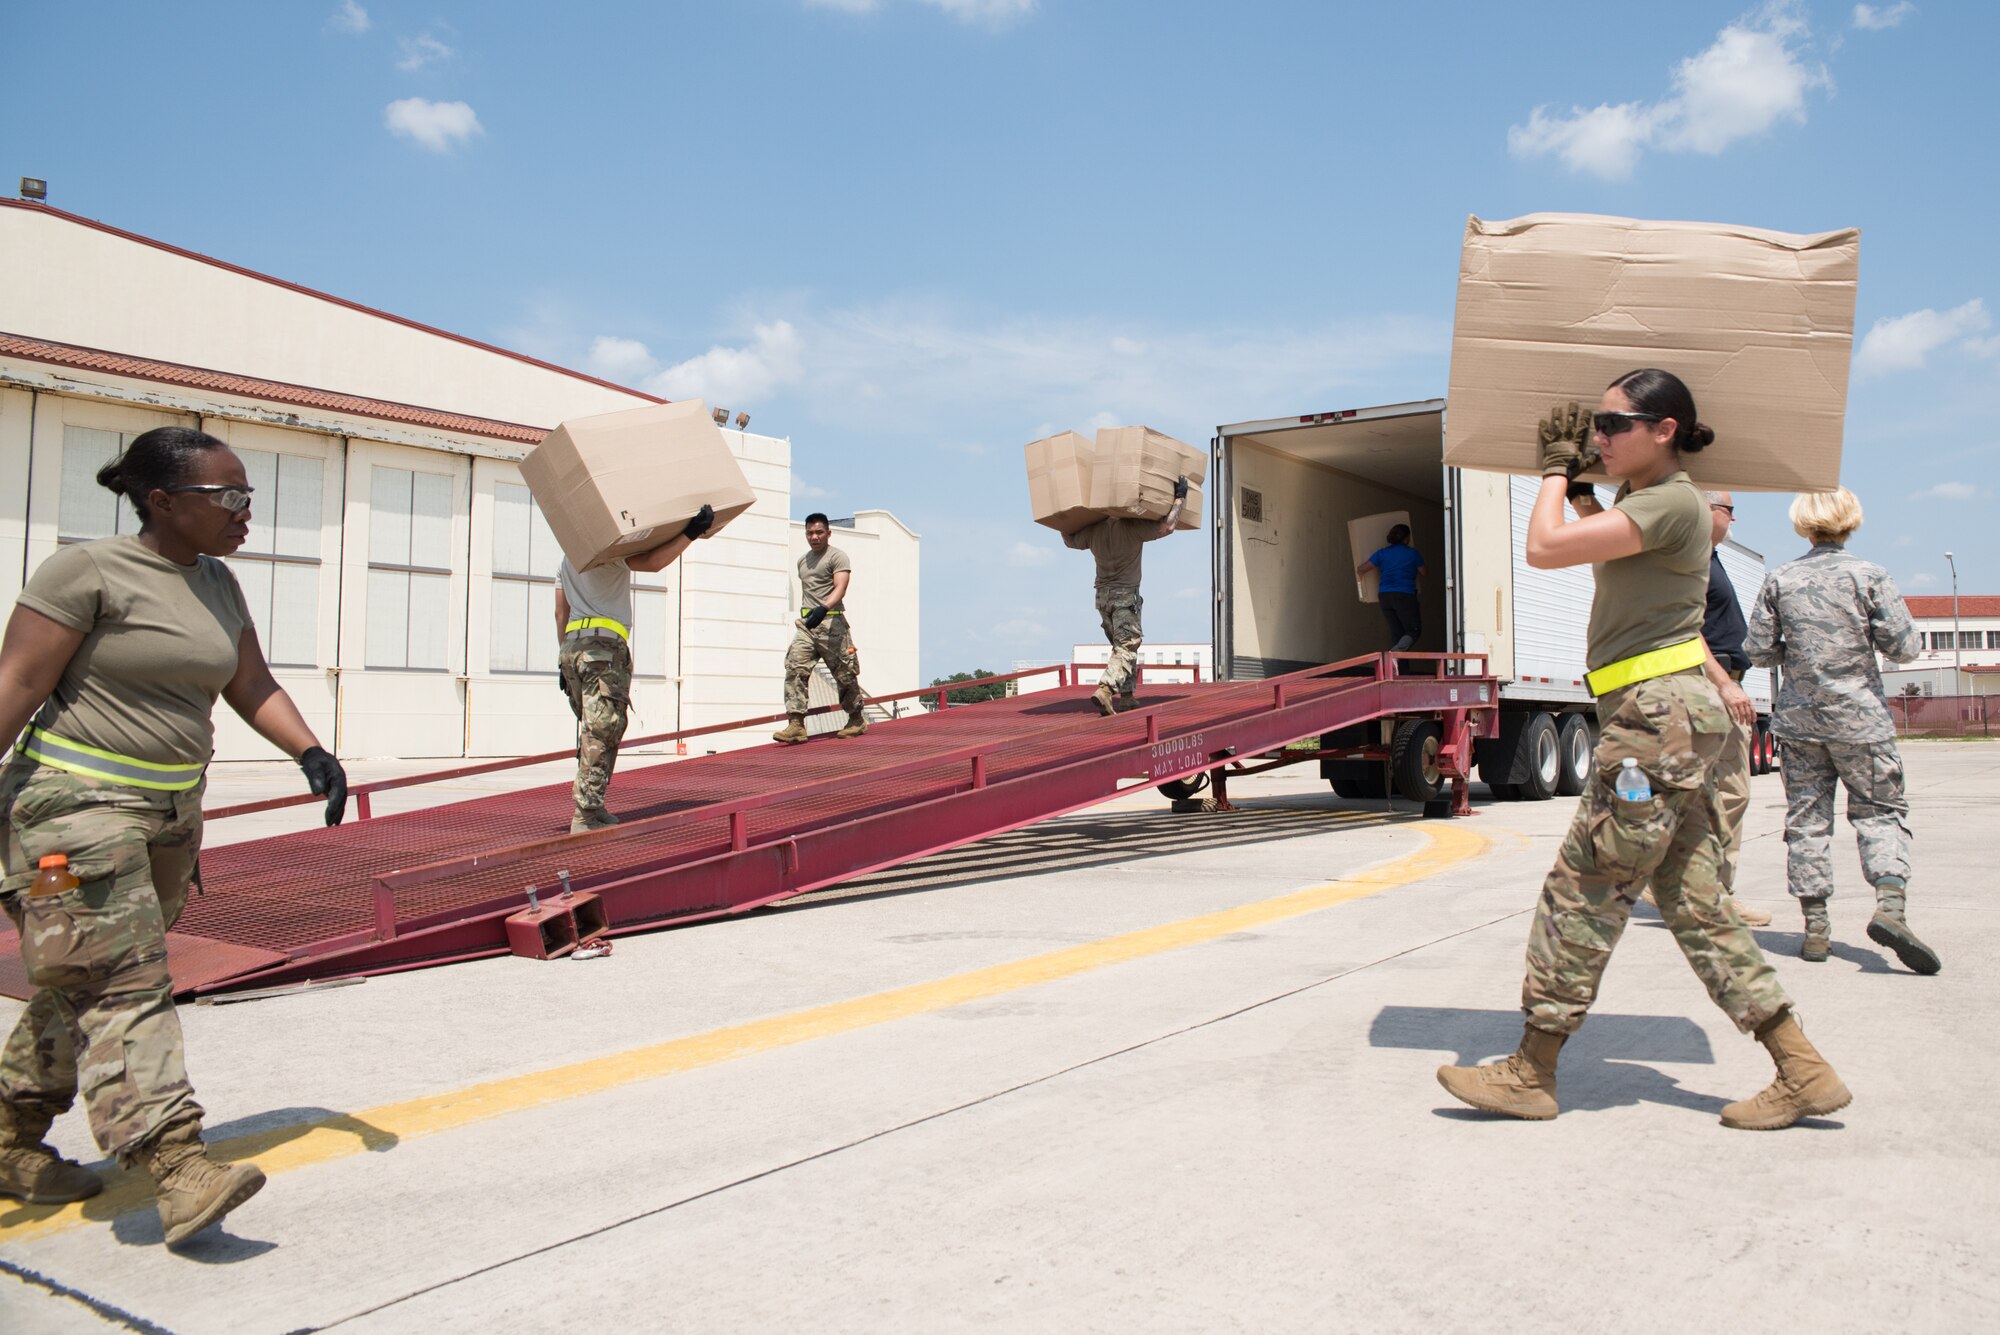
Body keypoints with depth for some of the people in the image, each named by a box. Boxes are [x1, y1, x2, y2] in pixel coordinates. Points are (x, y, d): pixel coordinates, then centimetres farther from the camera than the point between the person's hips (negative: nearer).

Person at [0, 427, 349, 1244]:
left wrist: (311, 754, -2)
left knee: (83, 989, 14)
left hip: (171, 810, 8)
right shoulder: (87, 572, -11)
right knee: (124, 983, -12)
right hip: (78, 802, -7)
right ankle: (177, 1164, -16)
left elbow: (253, 689, 12)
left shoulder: (215, 584, 11)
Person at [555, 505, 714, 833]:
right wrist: (691, 533, -17)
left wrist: (564, 658, 23)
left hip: (571, 646, 9)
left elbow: (561, 613, 21)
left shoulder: (566, 559, 22)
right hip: (605, 646, -9)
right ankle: (586, 815, -14)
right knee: (602, 732, -10)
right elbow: (652, 562, -20)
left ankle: (593, 808, 14)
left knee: (594, 732, 14)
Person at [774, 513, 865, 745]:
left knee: (844, 673, 3)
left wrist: (823, 608, -34)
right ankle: (796, 723, -17)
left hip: (831, 623, -6)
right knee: (794, 668, -12)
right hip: (806, 623, 6)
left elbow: (840, 588, -18)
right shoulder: (802, 561, 20)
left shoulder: (837, 557, -4)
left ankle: (857, 720, 21)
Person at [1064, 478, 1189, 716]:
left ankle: (1126, 696, 14)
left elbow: (1069, 541, 20)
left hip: (1102, 596, 6)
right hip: (1125, 595, -6)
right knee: (1126, 647, -9)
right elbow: (1166, 526, -18)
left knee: (1122, 645, 16)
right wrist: (1179, 498, -9)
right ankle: (1105, 690, -28)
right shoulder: (1132, 528, -15)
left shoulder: (1093, 531, 3)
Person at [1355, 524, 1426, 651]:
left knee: (1396, 632, 10)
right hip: (1405, 595, -4)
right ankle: (1396, 651, -27)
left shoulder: (1382, 553, 8)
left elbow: (1360, 569, 5)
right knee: (1413, 630, 1)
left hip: (1385, 595, 4)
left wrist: (1356, 569, 29)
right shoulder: (1413, 553, 1)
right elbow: (1422, 572, 16)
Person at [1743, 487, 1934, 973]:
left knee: (1806, 817, 6)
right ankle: (1890, 905, -13)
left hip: (1798, 718, 2)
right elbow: (1904, 647, -7)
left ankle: (1816, 927, 7)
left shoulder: (1780, 580, 0)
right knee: (1880, 810, 7)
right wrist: (1862, 638, 13)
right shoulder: (1870, 576, -6)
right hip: (1858, 717, -2)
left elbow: (1759, 649, 2)